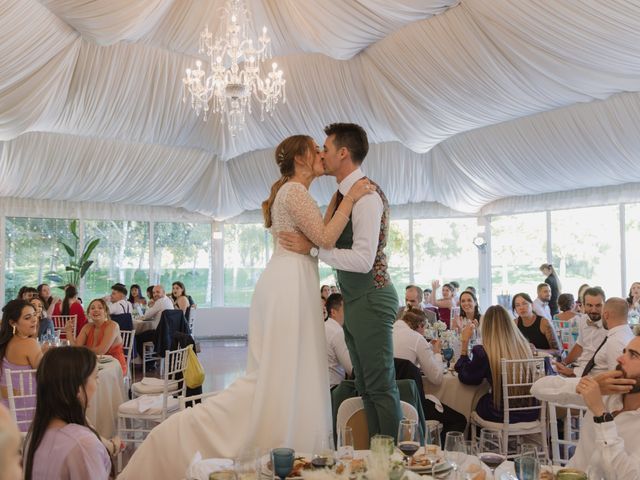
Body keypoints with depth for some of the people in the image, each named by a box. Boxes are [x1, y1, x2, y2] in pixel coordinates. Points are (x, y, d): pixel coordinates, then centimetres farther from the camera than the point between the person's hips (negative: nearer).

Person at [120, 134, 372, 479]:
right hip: (290, 284, -10)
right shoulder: (294, 190, -9)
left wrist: (338, 195, 18)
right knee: (283, 375, -9)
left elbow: (319, 232, 21)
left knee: (277, 375, 9)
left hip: (289, 285, 10)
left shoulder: (292, 192, 22)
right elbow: (325, 238, -16)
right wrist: (350, 199, -10)